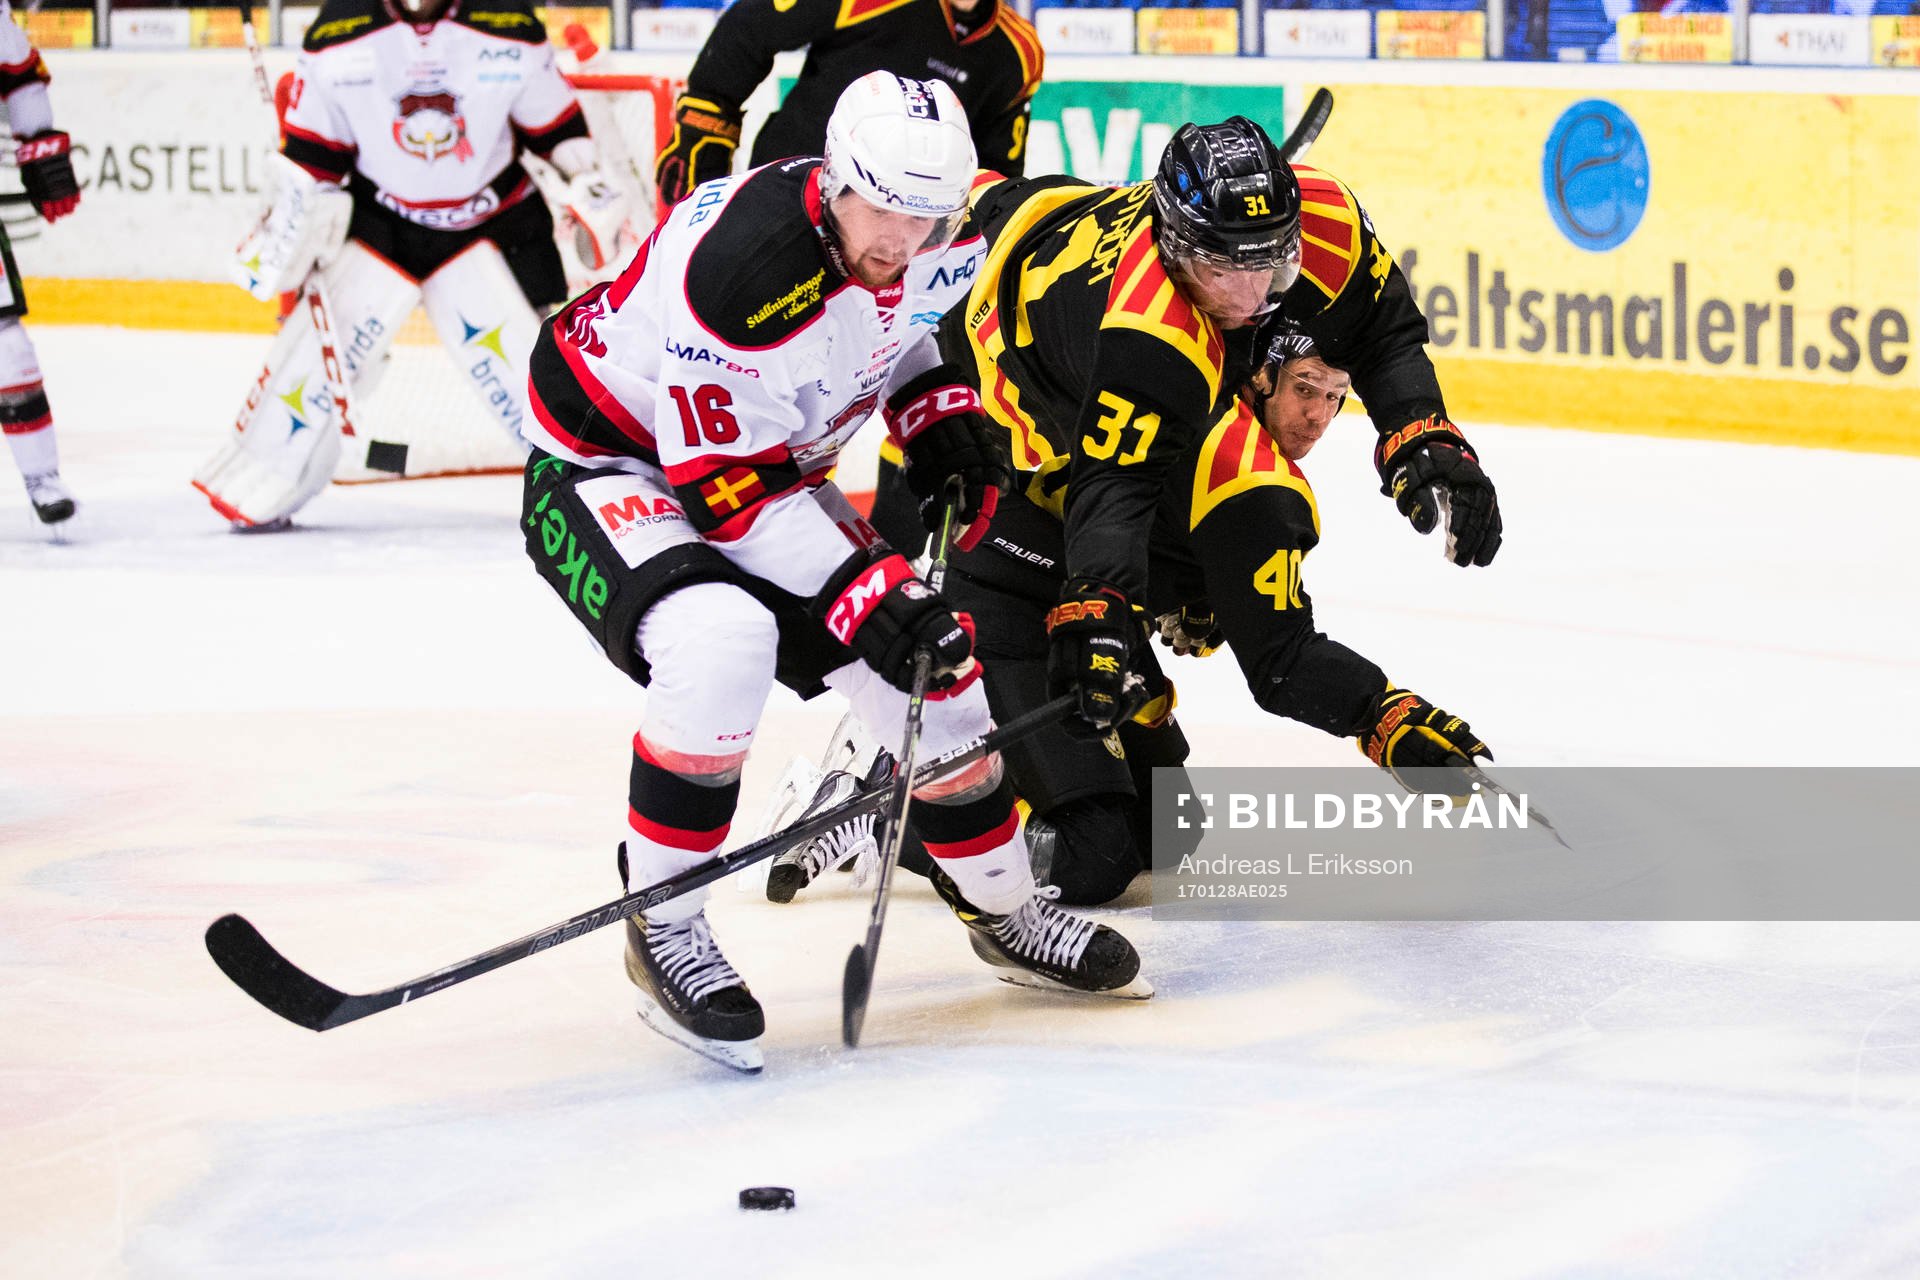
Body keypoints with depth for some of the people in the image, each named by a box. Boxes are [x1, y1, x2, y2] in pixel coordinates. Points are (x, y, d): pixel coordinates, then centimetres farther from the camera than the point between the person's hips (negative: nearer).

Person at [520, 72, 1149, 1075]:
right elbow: (728, 489, -31)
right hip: (609, 461, -7)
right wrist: (859, 590, -33)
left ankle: (1002, 907, 28)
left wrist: (933, 403, -2)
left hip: (772, 460, 8)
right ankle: (662, 927, -19)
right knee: (723, 642, -35)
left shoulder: (934, 240, -13)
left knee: (929, 665, 4)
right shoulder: (741, 267, -36)